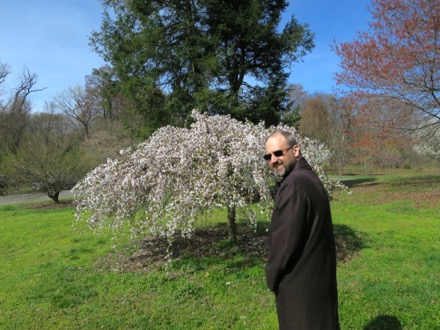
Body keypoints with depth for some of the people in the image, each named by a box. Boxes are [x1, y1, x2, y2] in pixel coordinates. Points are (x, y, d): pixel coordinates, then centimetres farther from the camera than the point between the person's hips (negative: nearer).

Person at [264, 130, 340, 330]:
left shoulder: (294, 184, -24)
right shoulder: (309, 177, 7)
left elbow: (286, 239, -24)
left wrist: (272, 275, -7)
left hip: (300, 281, -9)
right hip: (317, 276, 9)